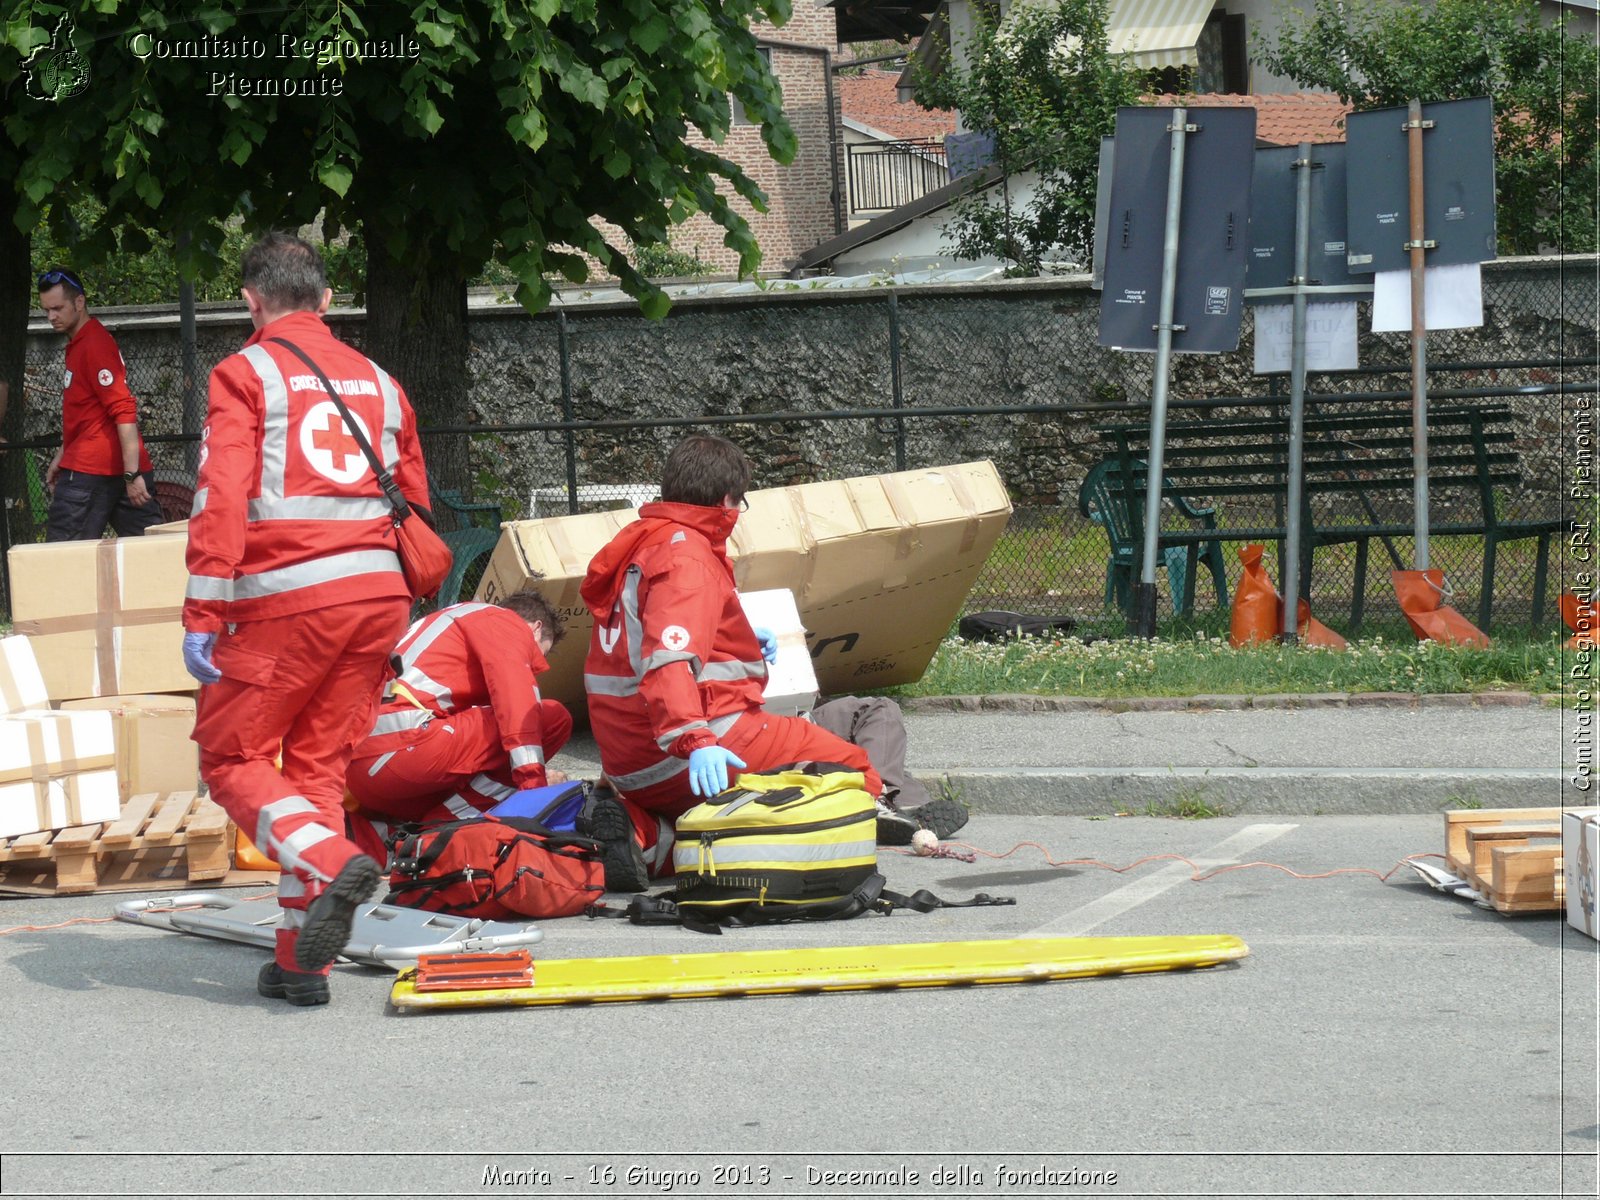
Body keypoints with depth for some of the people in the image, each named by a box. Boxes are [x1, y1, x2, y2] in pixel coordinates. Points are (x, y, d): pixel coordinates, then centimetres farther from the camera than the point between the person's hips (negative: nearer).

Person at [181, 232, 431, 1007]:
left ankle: (330, 863, -18)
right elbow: (415, 505, 19)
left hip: (286, 596, -5)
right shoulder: (375, 381, 18)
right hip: (378, 594, 6)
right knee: (319, 764, 12)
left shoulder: (246, 374, 0)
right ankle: (302, 963, 9)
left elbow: (222, 498, -11)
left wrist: (202, 618, -11)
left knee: (230, 754, 7)